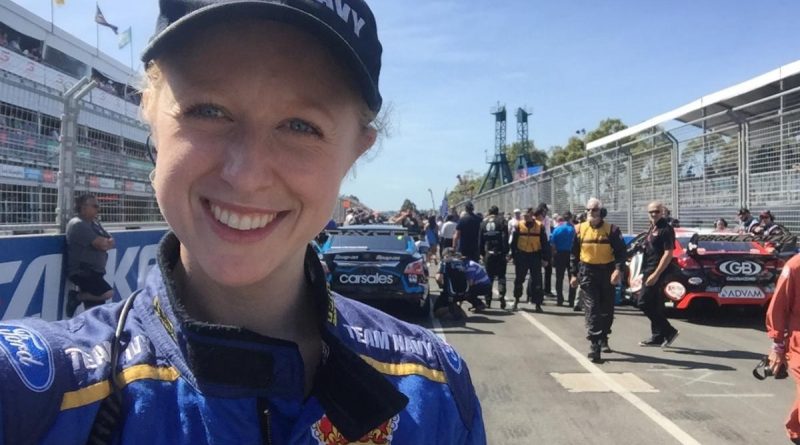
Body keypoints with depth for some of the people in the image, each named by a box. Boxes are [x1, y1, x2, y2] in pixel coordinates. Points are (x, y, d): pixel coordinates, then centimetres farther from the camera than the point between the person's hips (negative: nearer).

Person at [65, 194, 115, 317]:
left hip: (93, 271, 9)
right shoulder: (78, 224, -13)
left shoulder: (94, 223, 16)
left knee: (95, 310, 7)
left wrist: (106, 242, -10)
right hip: (81, 271, -9)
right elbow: (102, 244, -21)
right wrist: (107, 241, 1)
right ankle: (77, 297, -3)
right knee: (108, 293, -24)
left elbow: (112, 242, 11)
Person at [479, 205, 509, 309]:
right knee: (501, 276, 5)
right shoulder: (501, 221, -2)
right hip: (500, 253, -2)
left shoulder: (483, 222, 8)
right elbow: (505, 238, -10)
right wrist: (506, 251, -8)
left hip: (488, 254, 3)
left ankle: (488, 301, 10)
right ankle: (501, 295, -13)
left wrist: (482, 253, 12)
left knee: (489, 277, 10)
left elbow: (480, 239, 8)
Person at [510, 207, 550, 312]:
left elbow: (544, 243, 1)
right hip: (521, 256, 1)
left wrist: (545, 258, -2)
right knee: (519, 279, 11)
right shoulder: (519, 226, 0)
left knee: (537, 280, -1)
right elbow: (514, 242, 4)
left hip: (535, 256, -1)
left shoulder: (539, 226, -2)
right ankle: (516, 301, 29)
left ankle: (538, 304, 6)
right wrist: (514, 256, 1)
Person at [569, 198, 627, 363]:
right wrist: (574, 274, 6)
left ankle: (603, 339, 33)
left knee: (607, 309, 12)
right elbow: (574, 254, 10)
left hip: (607, 272, 0)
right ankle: (594, 345, -11)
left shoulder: (611, 230, -5)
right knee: (592, 309, -7)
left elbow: (621, 252, -6)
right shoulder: (580, 229, 3)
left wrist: (619, 270, -21)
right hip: (587, 272, 0)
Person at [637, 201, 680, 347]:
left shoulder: (666, 229, -13)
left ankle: (668, 331, -4)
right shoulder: (652, 228, 16)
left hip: (657, 272, -10)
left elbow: (668, 254, -19)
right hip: (649, 271, 10)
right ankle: (657, 337, 20)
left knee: (644, 303, -11)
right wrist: (645, 273, 19)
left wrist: (656, 274, -24)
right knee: (655, 306, 13)